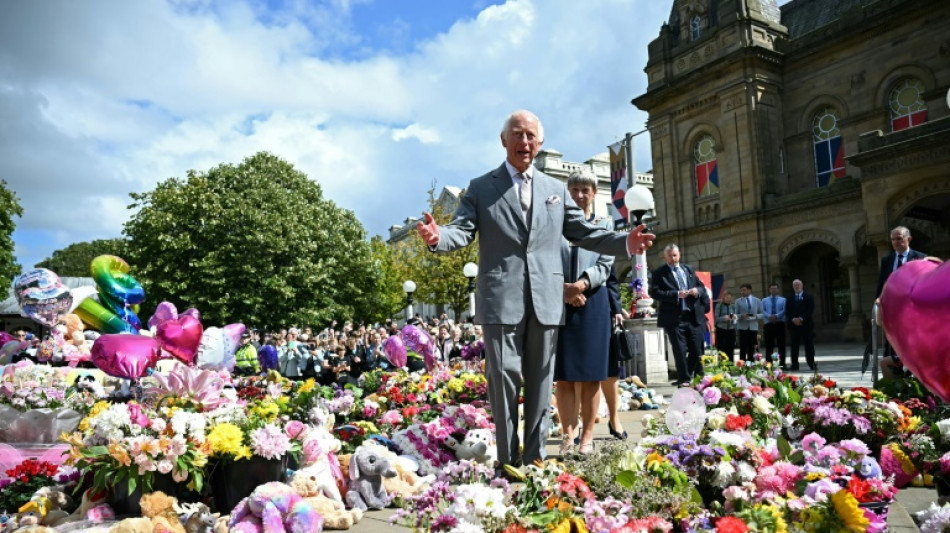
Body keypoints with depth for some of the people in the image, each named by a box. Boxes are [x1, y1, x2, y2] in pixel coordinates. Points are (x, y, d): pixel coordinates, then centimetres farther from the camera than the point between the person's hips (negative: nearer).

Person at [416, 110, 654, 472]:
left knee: (540, 381, 9)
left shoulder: (556, 190, 17)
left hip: (546, 301, 3)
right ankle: (507, 461, 11)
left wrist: (626, 243, -1)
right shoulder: (481, 188, 8)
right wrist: (438, 237, -25)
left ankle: (535, 459, 20)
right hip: (502, 299, -3)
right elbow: (461, 231, -2)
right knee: (504, 378, -1)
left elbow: (584, 233, 15)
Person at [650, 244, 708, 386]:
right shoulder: (659, 273, 0)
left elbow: (701, 286, 19)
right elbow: (654, 292, -11)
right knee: (680, 350, 0)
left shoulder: (689, 269, 17)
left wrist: (698, 290, -5)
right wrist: (676, 294, -19)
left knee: (697, 349, 8)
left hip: (694, 316, 4)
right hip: (674, 318, -4)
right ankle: (684, 378, 10)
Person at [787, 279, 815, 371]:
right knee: (794, 346, 0)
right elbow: (787, 311, 7)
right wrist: (793, 319, -11)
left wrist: (801, 318, -13)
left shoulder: (808, 297, 6)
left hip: (806, 324, -2)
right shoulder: (790, 299, 13)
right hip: (793, 325, 2)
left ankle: (812, 364, 6)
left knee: (809, 345, 0)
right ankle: (794, 365, 2)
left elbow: (810, 310, -4)